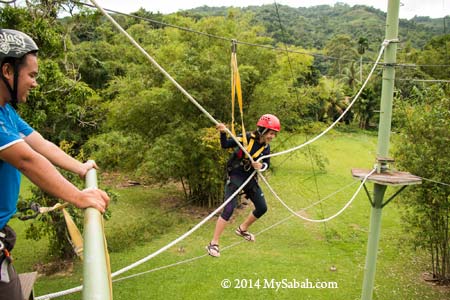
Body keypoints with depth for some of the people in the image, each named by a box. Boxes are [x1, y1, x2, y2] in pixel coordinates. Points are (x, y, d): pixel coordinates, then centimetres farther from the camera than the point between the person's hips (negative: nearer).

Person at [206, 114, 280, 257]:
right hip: (236, 177, -7)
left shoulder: (266, 147, -2)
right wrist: (223, 132, -32)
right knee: (228, 209, -17)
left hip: (250, 179, 7)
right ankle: (213, 244, -7)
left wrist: (261, 166, -14)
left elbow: (267, 164, 8)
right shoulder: (247, 138, -19)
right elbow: (225, 145, -15)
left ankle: (242, 229, 38)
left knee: (262, 208, 12)